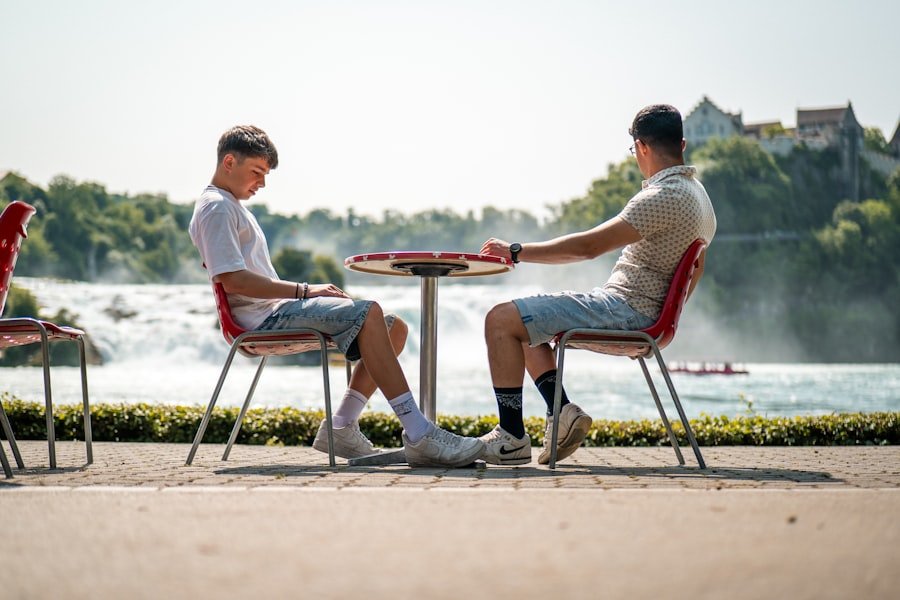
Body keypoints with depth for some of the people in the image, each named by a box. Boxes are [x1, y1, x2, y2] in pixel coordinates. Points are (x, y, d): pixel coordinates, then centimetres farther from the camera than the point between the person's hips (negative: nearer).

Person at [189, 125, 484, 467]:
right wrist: (304, 291, -17)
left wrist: (307, 292, 10)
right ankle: (418, 435, -35)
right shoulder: (215, 208, -5)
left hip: (275, 312, 10)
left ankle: (341, 428, -6)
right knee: (367, 313, -28)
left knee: (393, 327, 2)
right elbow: (233, 280, -18)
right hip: (262, 318, -10)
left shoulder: (233, 207, 27)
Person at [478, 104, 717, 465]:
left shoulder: (663, 197, -19)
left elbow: (589, 246, -21)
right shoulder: (697, 196, 14)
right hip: (644, 311, 11)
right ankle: (561, 410, 6)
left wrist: (517, 252, -15)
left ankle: (512, 438, -13)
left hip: (624, 307, -11)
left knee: (501, 320, -13)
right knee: (523, 324, 22)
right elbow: (695, 270, 24)